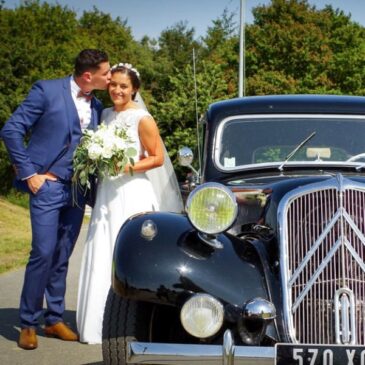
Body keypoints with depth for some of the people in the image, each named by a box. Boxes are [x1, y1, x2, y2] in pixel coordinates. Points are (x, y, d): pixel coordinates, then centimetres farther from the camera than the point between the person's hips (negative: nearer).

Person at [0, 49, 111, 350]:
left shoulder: (96, 106, 10)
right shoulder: (47, 90, -7)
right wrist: (28, 173, -11)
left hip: (77, 190, 5)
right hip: (48, 187, -5)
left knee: (62, 257, 10)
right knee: (43, 253, -8)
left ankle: (55, 319, 20)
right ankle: (28, 323, 5)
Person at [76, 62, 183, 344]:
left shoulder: (142, 119, -6)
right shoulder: (106, 115, 14)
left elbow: (158, 158, -6)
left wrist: (128, 167, -17)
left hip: (132, 193, -6)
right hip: (107, 193, 6)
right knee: (102, 256, 5)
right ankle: (99, 323, 12)